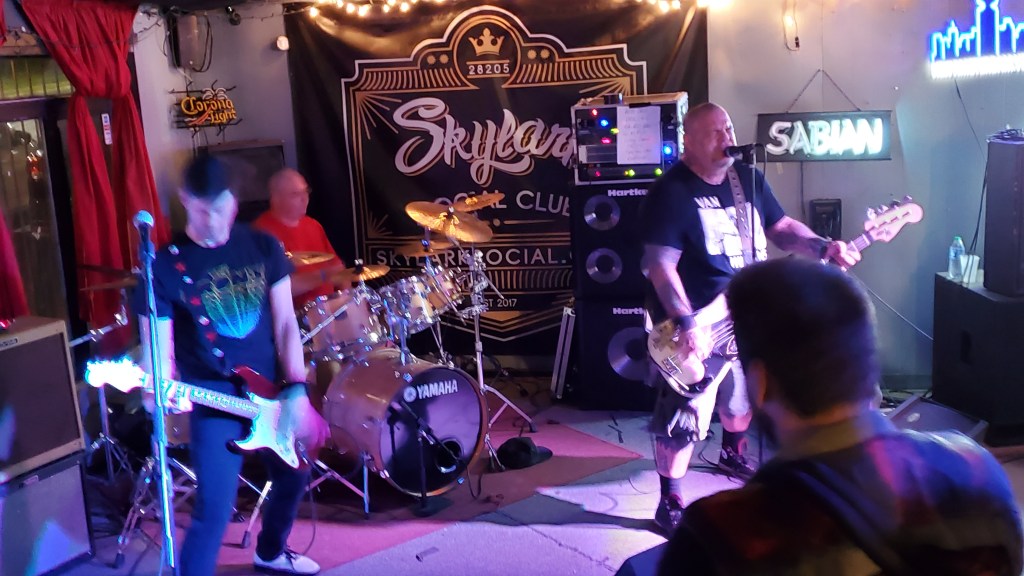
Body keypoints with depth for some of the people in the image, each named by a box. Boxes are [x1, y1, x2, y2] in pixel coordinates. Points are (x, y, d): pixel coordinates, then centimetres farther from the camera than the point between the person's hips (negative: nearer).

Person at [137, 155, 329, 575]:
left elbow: (285, 323, 1)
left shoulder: (263, 247, -1)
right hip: (213, 399, -5)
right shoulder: (164, 265, -11)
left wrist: (296, 389, -8)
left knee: (293, 477, 22)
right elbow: (159, 348, -10)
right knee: (214, 511, -11)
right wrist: (166, 387, -31)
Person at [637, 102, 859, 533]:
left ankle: (732, 455, 53)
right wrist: (687, 323, -29)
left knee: (742, 397, 26)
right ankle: (670, 504, 8)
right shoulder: (671, 192, -16)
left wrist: (823, 247, -5)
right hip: (697, 326, -7)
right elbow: (661, 264, -22)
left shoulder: (751, 181, 6)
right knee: (684, 419, -7)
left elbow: (782, 228, 14)